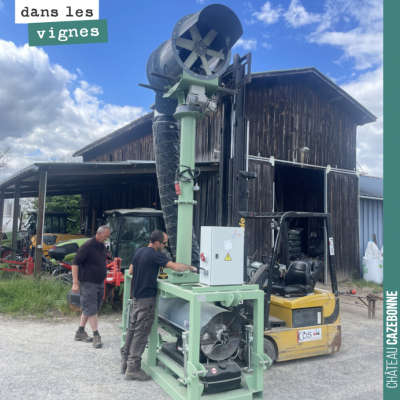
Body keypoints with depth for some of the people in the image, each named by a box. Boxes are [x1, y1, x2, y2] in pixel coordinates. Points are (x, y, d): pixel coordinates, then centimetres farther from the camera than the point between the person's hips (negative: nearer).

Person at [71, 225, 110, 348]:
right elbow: (75, 263, -17)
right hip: (88, 283, -8)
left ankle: (80, 332, 27)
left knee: (88, 309, 15)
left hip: (99, 283, 8)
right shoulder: (87, 246, -16)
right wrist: (75, 282, -20)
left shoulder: (102, 247, 9)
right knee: (91, 309, -3)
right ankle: (96, 336, 2)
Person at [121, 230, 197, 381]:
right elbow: (176, 267, -25)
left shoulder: (139, 251, 8)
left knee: (133, 328, 15)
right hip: (147, 297, -9)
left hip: (137, 296, 9)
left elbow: (130, 272, 17)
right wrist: (192, 268, -11)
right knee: (141, 333, -3)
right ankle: (133, 369, 3)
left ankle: (125, 361, 24)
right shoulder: (155, 255, -18)